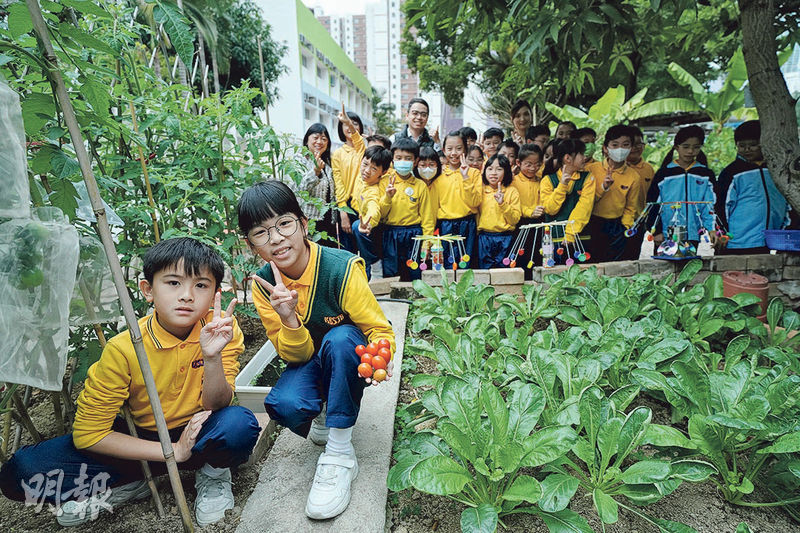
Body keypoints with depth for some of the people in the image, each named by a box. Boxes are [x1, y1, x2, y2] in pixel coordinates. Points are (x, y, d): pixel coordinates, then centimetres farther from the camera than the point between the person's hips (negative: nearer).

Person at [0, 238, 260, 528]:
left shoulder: (223, 329, -17)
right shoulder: (124, 349, -20)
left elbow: (216, 407, -17)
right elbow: (88, 433, -14)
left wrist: (213, 356, -38)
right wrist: (173, 451, -23)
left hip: (201, 434, 0)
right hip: (144, 442, 1)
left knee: (240, 423, -34)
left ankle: (213, 474, -2)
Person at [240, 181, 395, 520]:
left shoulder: (341, 267, -26)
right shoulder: (263, 285, -13)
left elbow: (379, 329, -19)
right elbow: (296, 355, -12)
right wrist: (288, 319, -34)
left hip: (349, 363, -2)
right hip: (308, 363, 2)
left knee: (340, 337, -37)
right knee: (284, 405, -30)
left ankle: (340, 454, -22)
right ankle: (321, 418, 9)